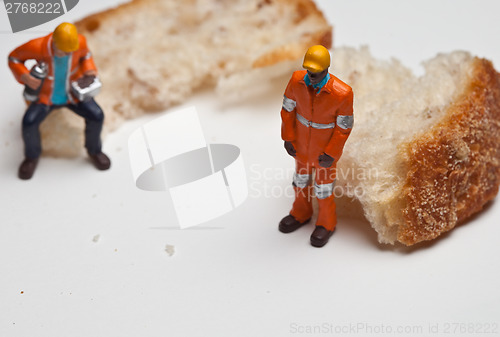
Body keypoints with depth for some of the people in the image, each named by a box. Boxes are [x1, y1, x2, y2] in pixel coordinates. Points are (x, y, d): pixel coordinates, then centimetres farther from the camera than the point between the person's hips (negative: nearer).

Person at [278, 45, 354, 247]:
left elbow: (344, 125, -20)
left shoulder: (342, 93, -33)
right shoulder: (297, 79, -22)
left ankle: (326, 223, 43)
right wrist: (287, 138, -5)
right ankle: (301, 214, 52)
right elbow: (288, 108, -7)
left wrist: (331, 155, -16)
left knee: (323, 184, 16)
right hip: (302, 142, 4)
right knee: (301, 177, 25)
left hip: (327, 147, -4)